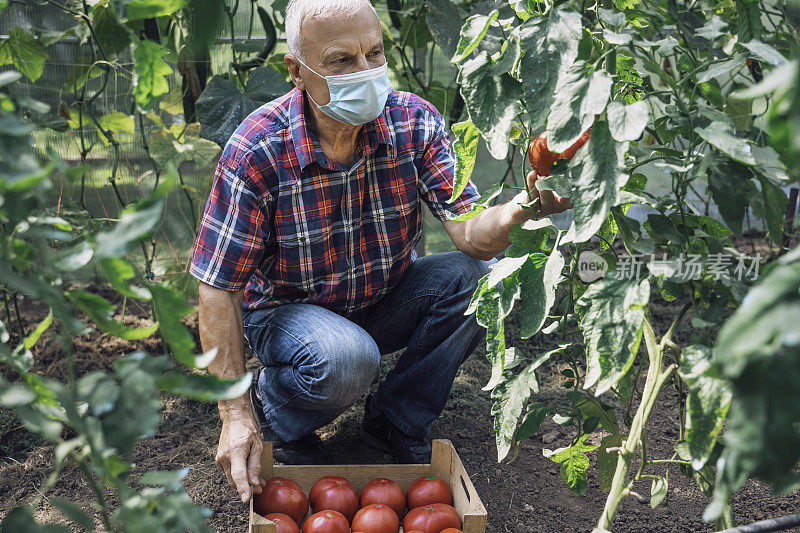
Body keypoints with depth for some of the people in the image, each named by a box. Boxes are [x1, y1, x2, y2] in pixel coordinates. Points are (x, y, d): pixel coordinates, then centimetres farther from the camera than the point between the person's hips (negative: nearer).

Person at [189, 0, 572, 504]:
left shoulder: (415, 122, -16)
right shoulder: (256, 150, -26)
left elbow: (469, 232, -23)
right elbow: (218, 288, -22)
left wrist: (518, 209, -48)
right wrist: (236, 417, -26)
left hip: (385, 297, 4)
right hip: (288, 309, -4)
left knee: (483, 276, -20)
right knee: (347, 359, -37)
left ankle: (397, 420, -1)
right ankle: (271, 409, 1)